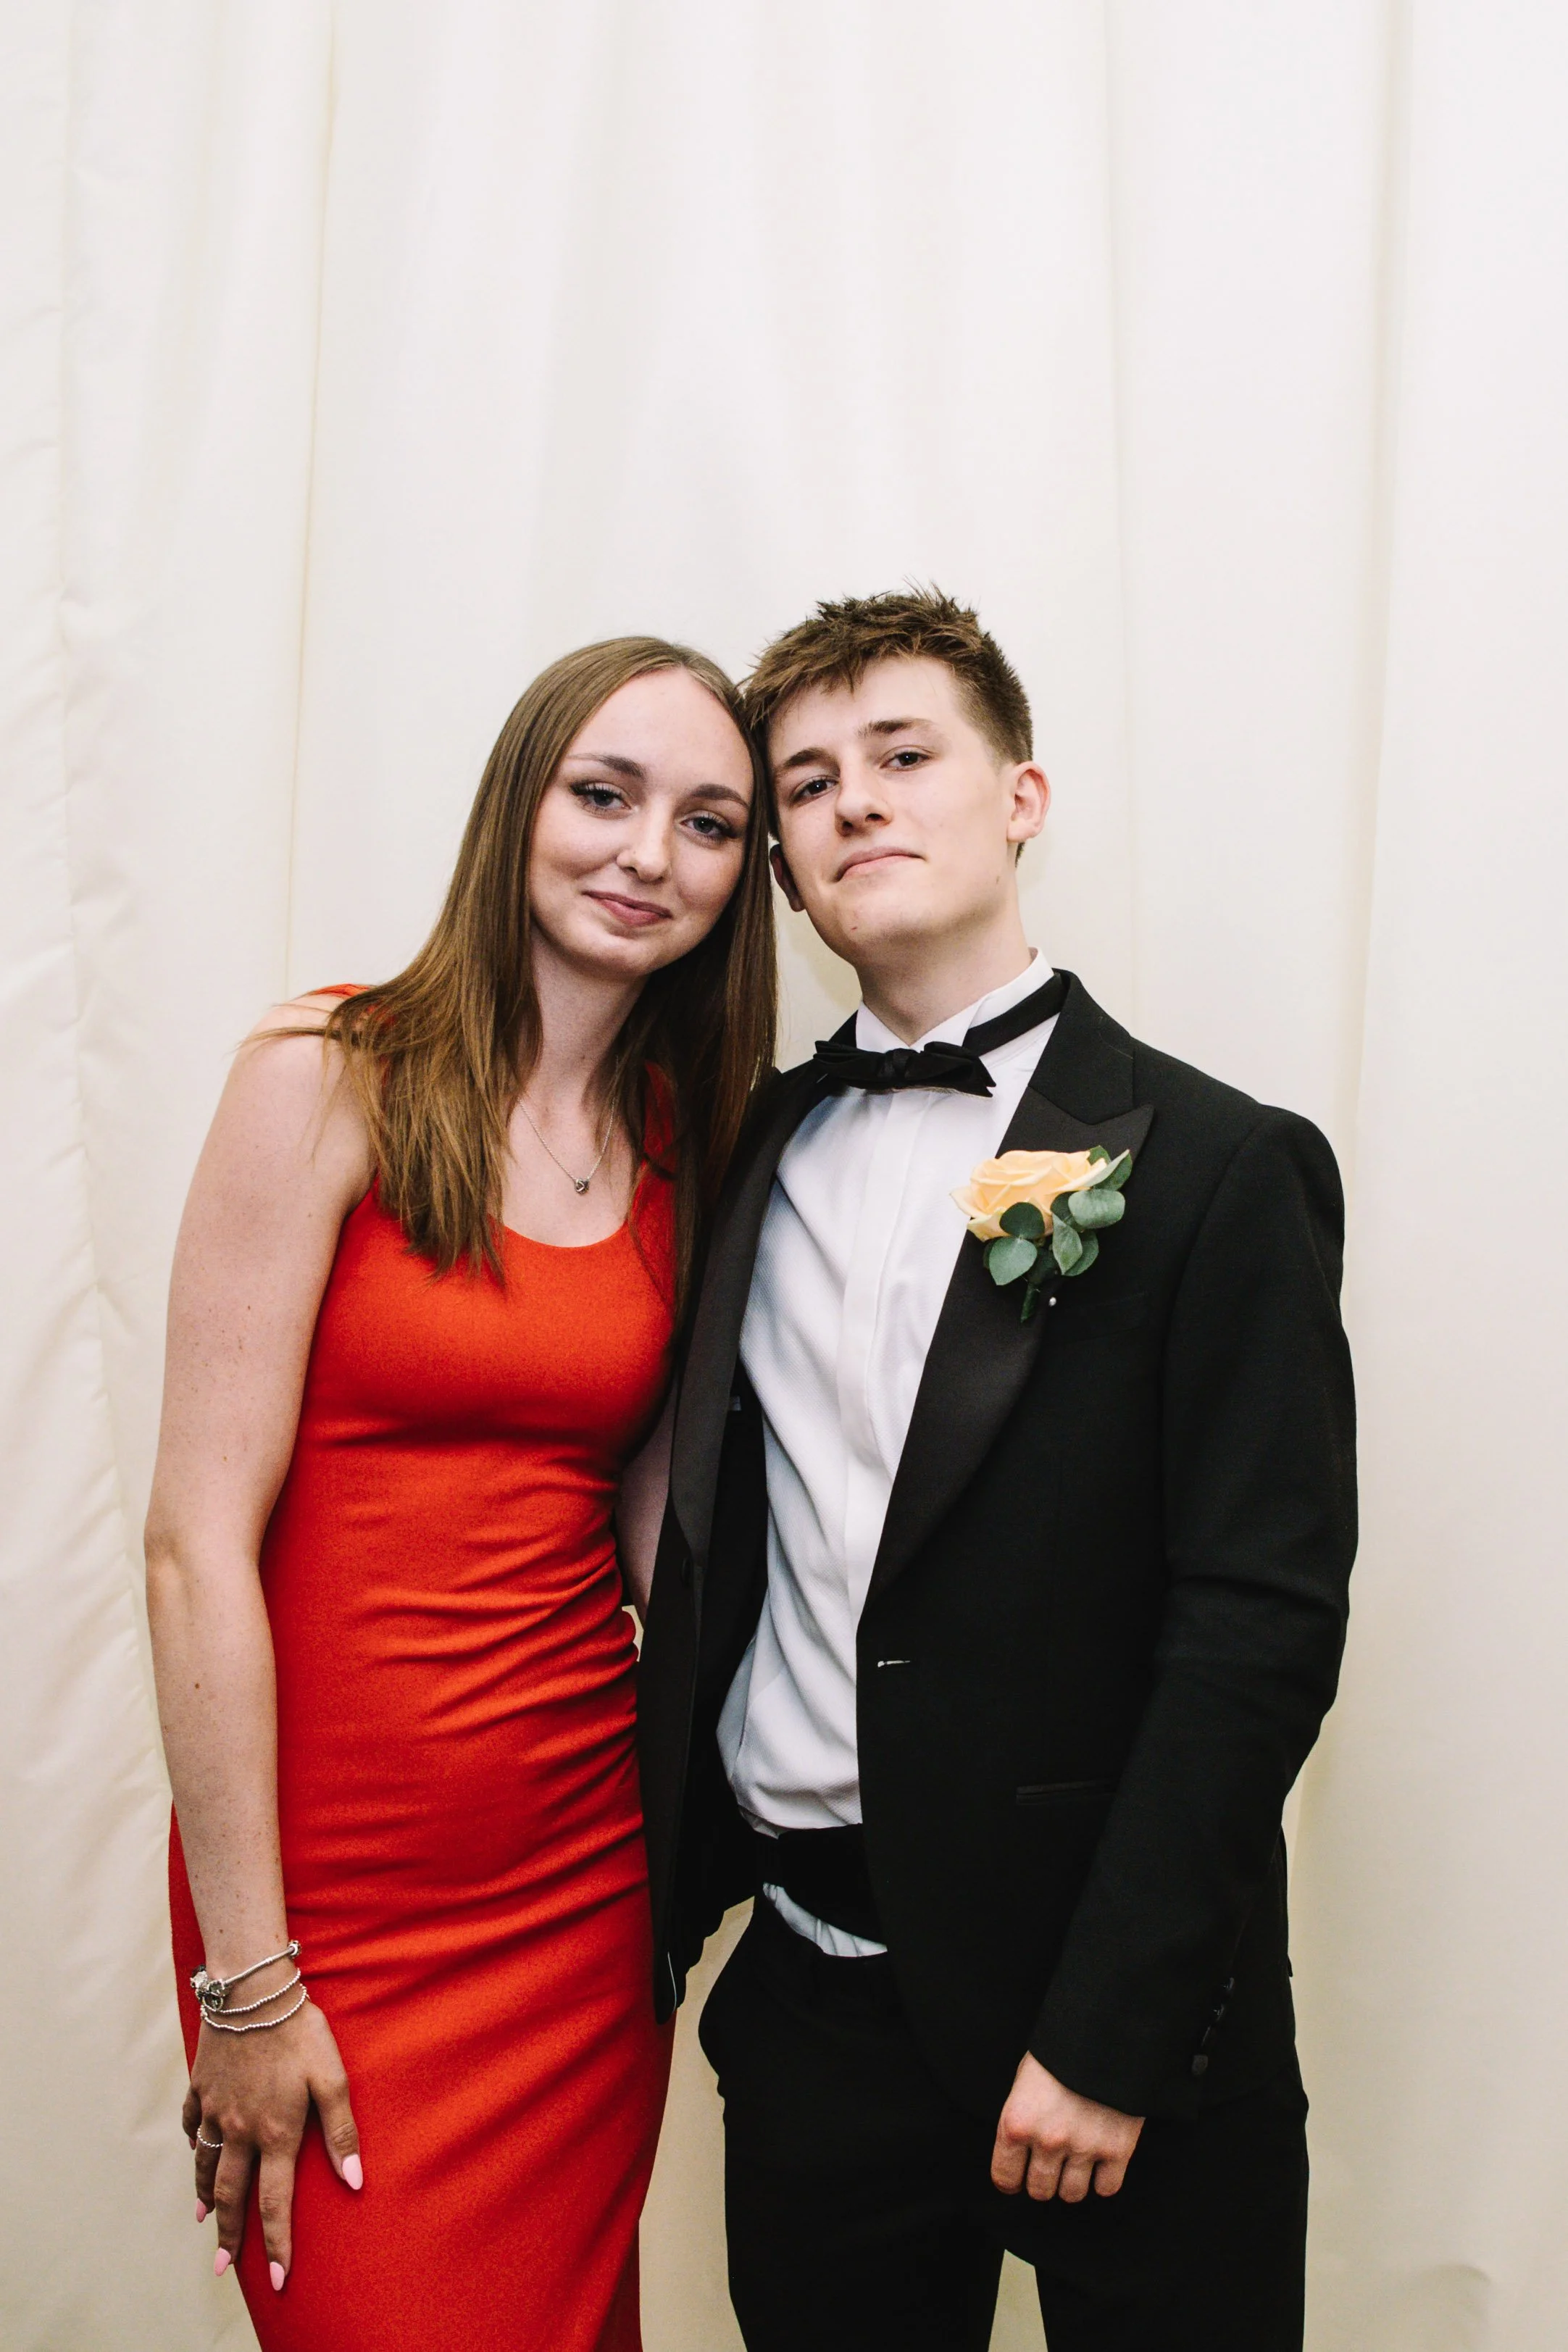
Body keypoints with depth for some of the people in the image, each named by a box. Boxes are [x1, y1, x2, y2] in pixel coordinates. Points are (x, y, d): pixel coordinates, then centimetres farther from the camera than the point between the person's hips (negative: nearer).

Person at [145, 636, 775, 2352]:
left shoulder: (685, 1145, 4)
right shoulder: (329, 1081, -12)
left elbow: (647, 1523, 8)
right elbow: (197, 1540, -14)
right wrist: (244, 1980, -13)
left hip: (588, 1867, 5)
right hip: (338, 1877, -5)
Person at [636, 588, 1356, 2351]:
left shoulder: (1217, 1168, -10)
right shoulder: (757, 1152, 6)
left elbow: (1263, 1622, -13)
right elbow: (707, 1553, 9)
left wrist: (1107, 2034, -15)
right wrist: (660, 1902, 7)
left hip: (1108, 2022, -4)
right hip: (804, 1992, 4)